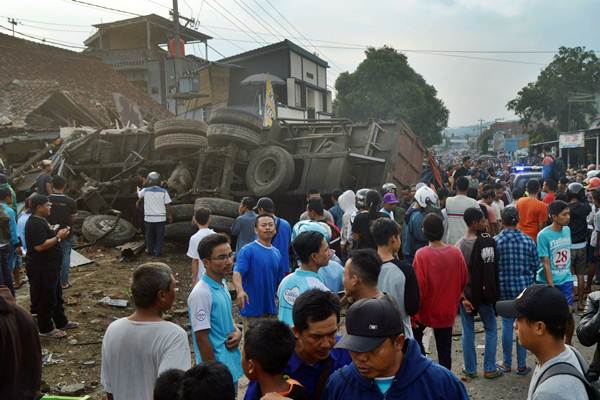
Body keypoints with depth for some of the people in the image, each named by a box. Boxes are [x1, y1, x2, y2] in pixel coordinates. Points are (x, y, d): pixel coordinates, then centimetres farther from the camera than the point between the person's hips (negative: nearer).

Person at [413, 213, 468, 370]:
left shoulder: (421, 254, -20)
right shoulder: (456, 253, -10)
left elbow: (418, 286, -18)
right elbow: (463, 281, 2)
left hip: (425, 310, -2)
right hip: (447, 311, 3)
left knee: (415, 336, 23)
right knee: (445, 350, 14)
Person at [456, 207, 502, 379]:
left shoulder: (459, 245, -8)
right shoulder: (489, 242, -13)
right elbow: (494, 271, -9)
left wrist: (462, 296, -2)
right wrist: (495, 293, 0)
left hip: (466, 294, 2)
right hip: (485, 293, -2)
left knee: (468, 332, 10)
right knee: (491, 330, 14)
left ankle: (470, 369, 18)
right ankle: (490, 369, 16)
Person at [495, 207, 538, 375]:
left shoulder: (496, 241, -11)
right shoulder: (528, 241, -8)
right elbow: (536, 265, -1)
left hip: (504, 289, 0)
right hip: (525, 287, 0)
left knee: (507, 325, 11)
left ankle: (507, 363, 22)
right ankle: (521, 365, 18)